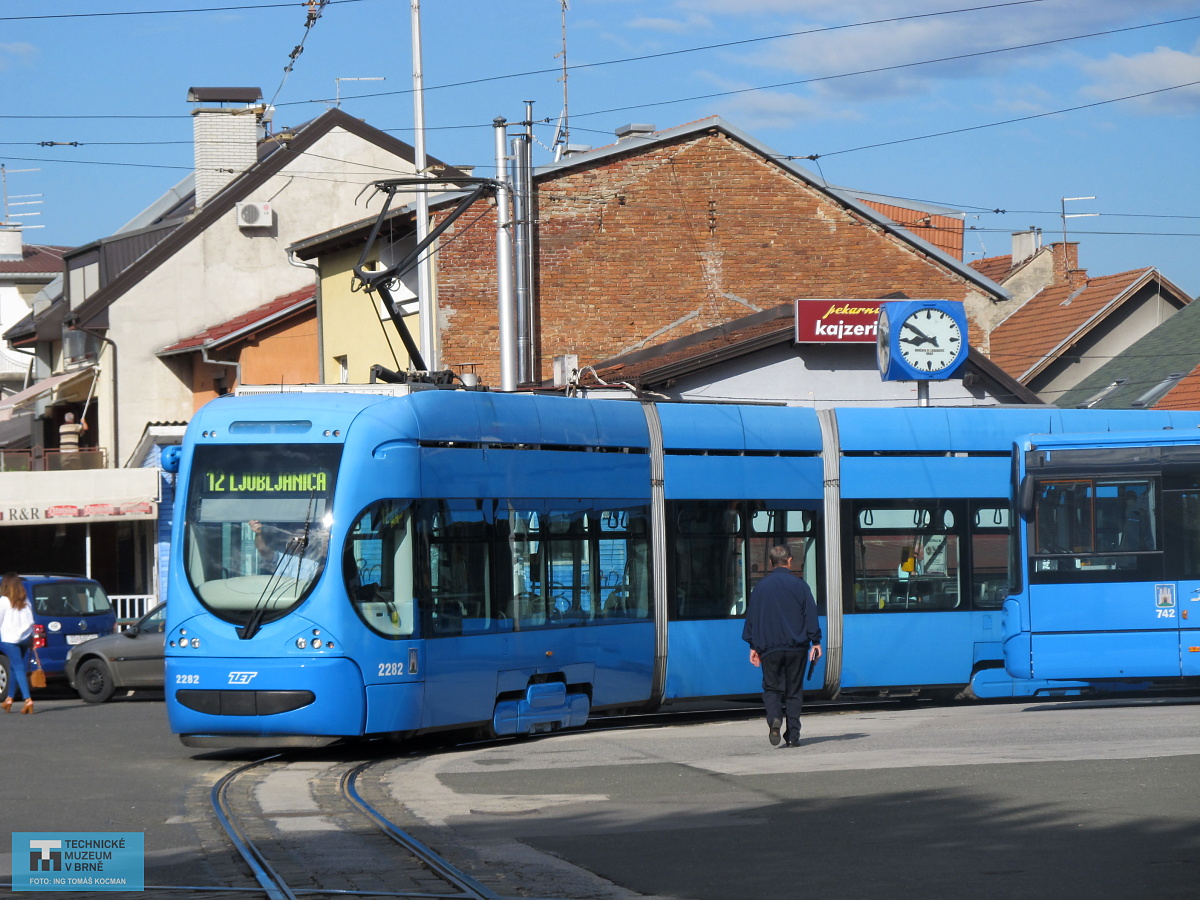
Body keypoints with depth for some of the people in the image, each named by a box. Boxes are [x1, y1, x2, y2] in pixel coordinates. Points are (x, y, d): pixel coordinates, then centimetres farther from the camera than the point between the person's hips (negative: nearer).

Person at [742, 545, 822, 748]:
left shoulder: (761, 588, 4)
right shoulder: (799, 585, 0)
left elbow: (751, 617, 6)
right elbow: (810, 615, -1)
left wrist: (753, 646, 13)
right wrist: (815, 642, 4)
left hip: (770, 647, 0)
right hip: (796, 647, 0)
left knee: (772, 688, 7)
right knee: (794, 691, 7)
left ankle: (774, 718, -22)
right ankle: (793, 735, 4)